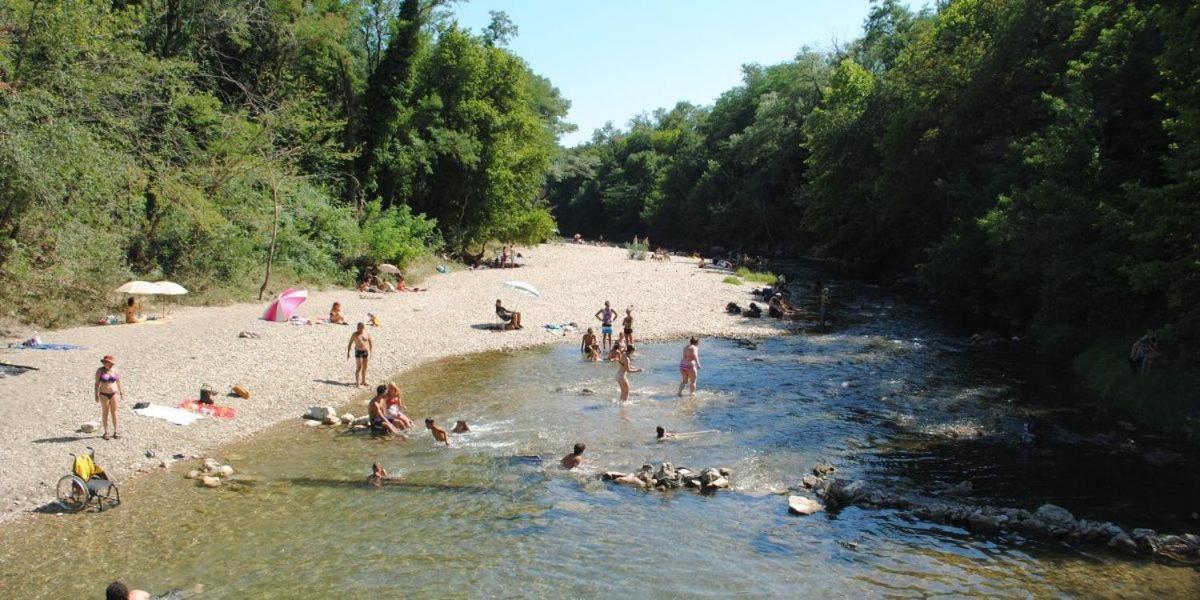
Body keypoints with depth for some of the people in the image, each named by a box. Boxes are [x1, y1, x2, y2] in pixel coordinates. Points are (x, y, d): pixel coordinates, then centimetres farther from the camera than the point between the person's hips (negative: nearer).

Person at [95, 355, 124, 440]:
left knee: (114, 413, 3)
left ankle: (115, 432, 10)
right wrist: (96, 395, -11)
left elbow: (118, 382, 7)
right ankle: (106, 432, 13)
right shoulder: (100, 370, -8)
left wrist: (121, 393, 8)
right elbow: (97, 383, -6)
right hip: (104, 395, -1)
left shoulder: (114, 370, -2)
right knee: (105, 413, 4)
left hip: (114, 394, 1)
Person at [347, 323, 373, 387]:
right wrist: (348, 352, 1)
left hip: (365, 351, 3)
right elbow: (350, 344, 2)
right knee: (359, 367, -9)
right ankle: (357, 383, -8)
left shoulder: (367, 334, 2)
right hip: (358, 351, -3)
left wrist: (370, 352, 6)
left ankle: (363, 381, 25)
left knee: (364, 367, 11)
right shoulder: (355, 334, -4)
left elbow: (370, 344, 10)